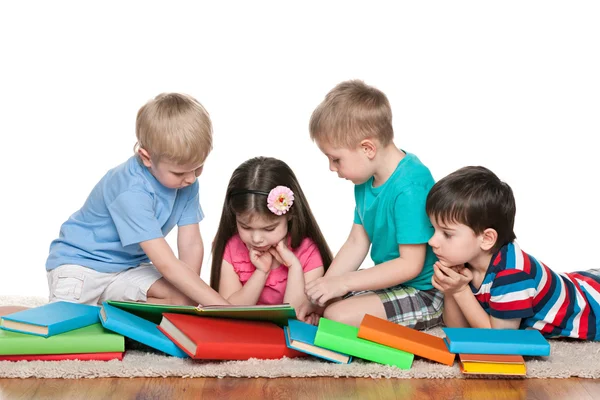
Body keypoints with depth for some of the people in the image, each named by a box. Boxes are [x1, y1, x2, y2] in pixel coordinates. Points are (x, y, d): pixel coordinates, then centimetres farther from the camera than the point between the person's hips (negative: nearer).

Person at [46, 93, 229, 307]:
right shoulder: (132, 192, -32)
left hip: (129, 266, 6)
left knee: (186, 300, -17)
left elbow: (191, 244, -8)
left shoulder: (186, 182, -10)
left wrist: (190, 296, -21)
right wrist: (224, 309, -38)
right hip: (80, 263, -6)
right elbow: (167, 265, -35)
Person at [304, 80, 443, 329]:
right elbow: (357, 243, 5)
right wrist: (324, 286, -6)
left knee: (337, 316, -23)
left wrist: (343, 282, -23)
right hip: (391, 281, 9)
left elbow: (411, 265, -25)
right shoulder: (366, 179, 1)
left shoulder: (409, 188, -26)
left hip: (422, 292, -9)